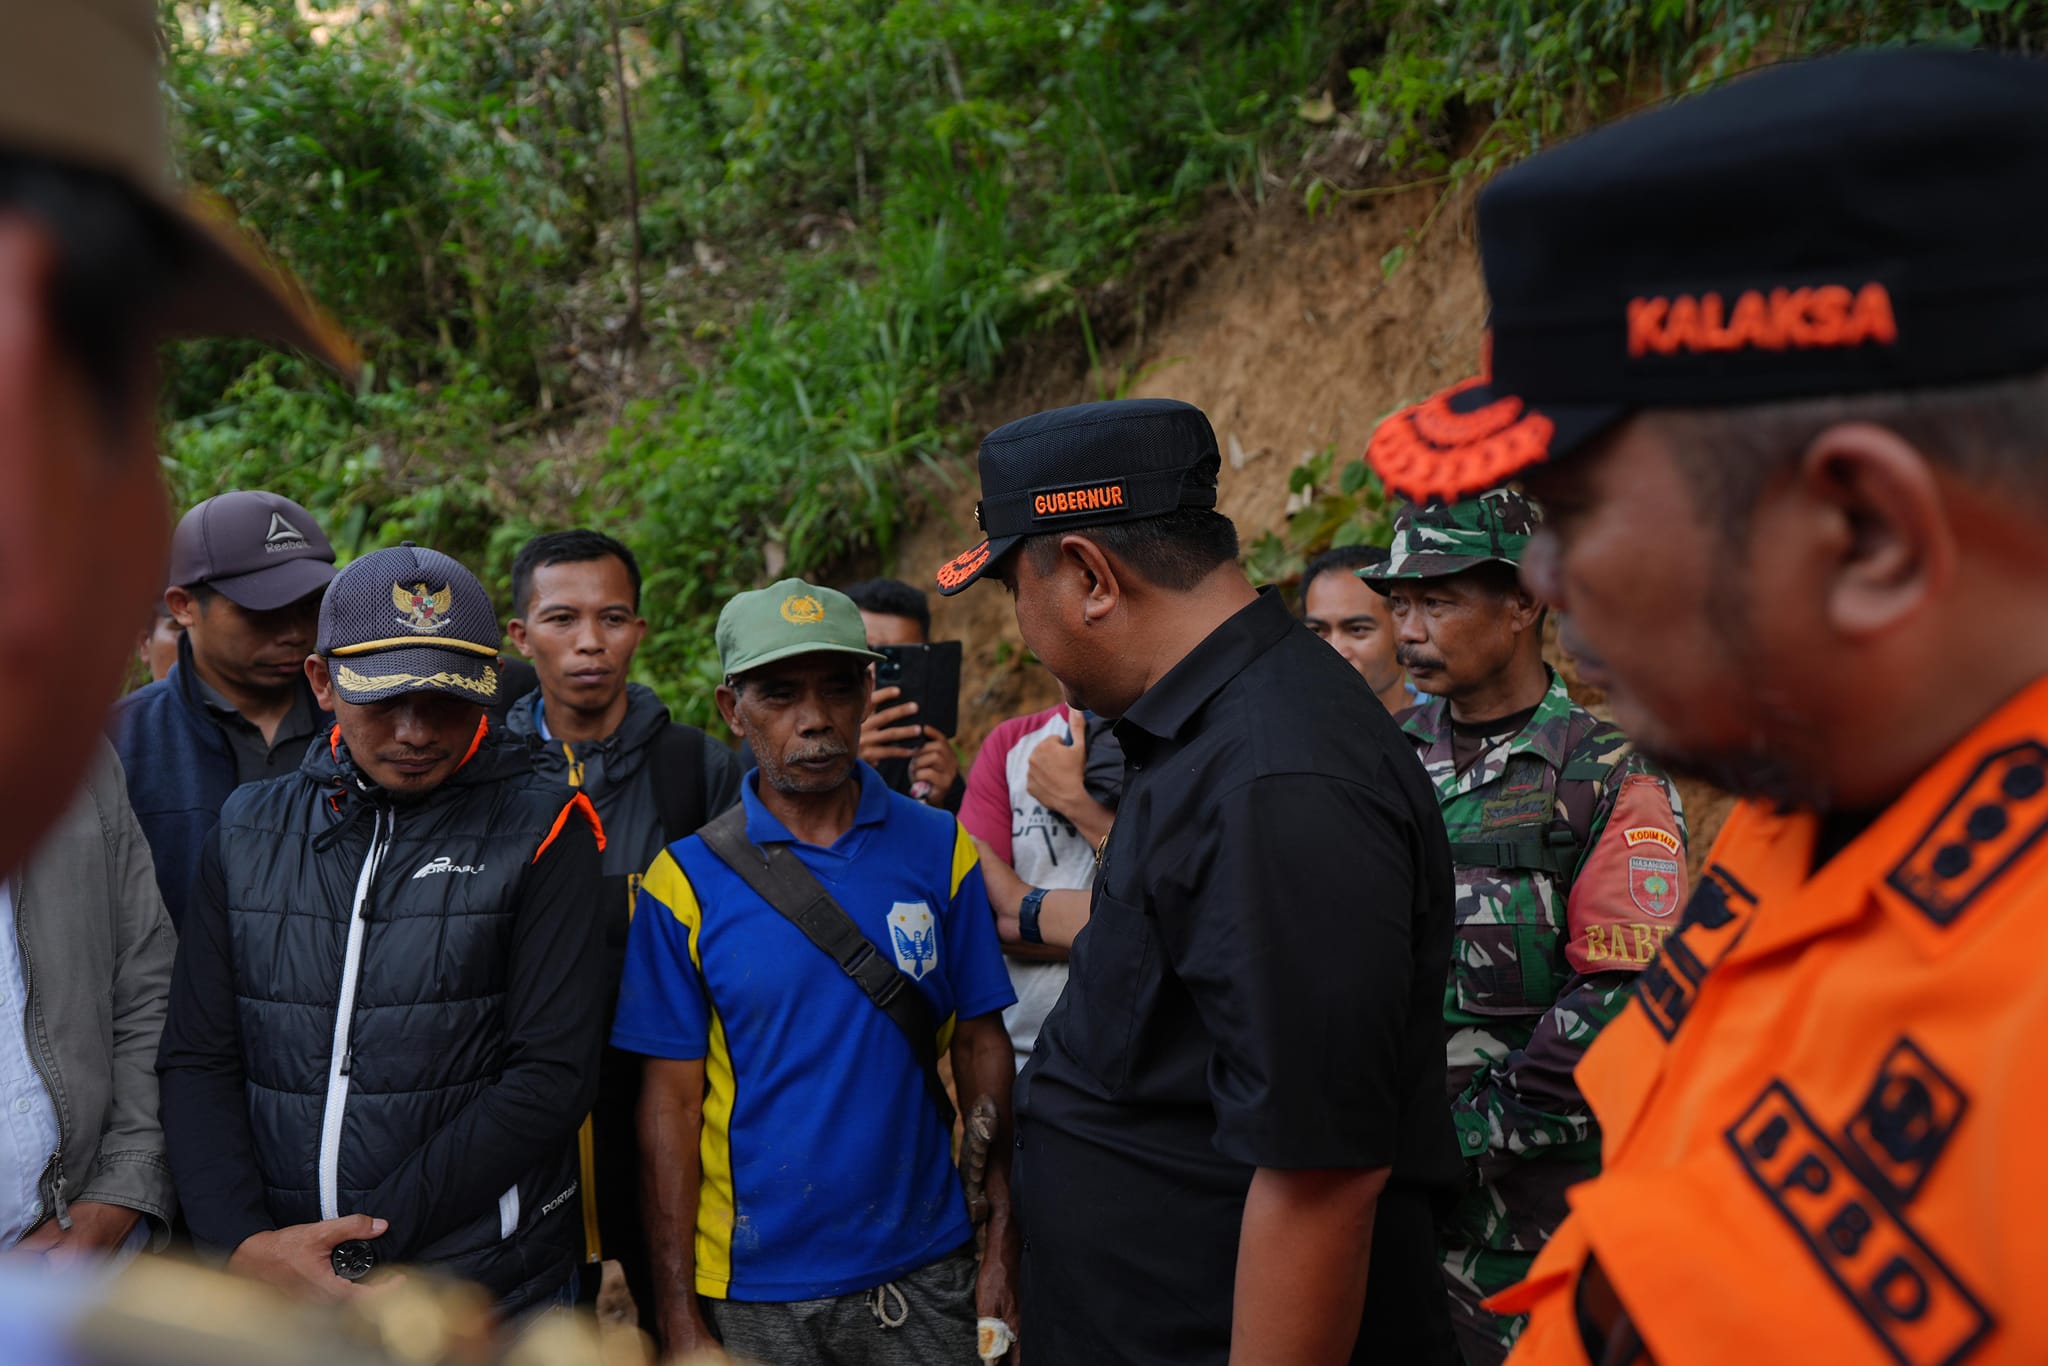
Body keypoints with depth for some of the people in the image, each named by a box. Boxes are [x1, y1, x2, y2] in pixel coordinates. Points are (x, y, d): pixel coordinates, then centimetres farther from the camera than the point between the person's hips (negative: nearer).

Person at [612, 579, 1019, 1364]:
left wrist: (1002, 1247, -3)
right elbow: (672, 1102, -6)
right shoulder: (686, 881, -6)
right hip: (753, 1288, -1)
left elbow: (981, 1046, 1)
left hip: (925, 1273, 1)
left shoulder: (939, 849, -2)